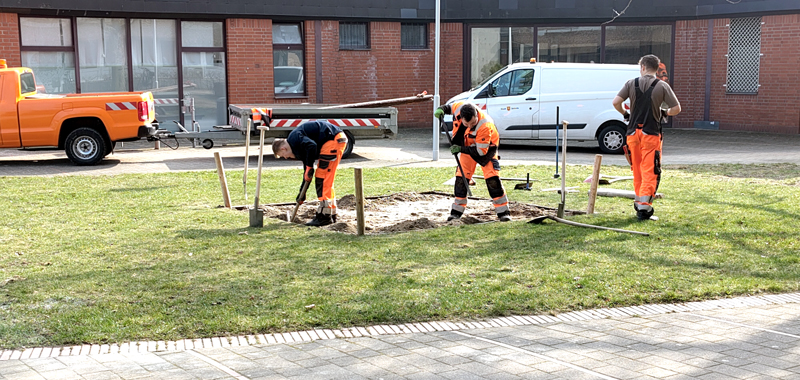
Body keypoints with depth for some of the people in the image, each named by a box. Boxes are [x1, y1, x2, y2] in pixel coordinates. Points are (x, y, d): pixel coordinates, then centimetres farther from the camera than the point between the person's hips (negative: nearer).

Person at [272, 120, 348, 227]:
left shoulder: (294, 139, -8)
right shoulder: (299, 146, 21)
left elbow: (312, 146, -27)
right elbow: (306, 171, 26)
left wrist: (309, 167, -15)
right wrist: (302, 194, 29)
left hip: (334, 139, -11)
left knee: (322, 178, -8)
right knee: (326, 179, 16)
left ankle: (325, 216, -7)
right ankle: (331, 214, 22)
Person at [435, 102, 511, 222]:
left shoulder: (485, 125, -39)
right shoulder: (460, 107, -27)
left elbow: (481, 151, -32)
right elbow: (450, 107, -1)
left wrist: (461, 149, -33)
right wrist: (441, 109, -21)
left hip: (486, 148, -5)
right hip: (468, 146, 5)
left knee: (492, 178, -15)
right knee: (461, 177, 1)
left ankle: (503, 211, -7)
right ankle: (456, 211, 13)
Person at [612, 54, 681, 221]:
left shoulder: (631, 83, 2)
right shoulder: (662, 86, -2)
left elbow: (616, 102, -7)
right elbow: (676, 109, -4)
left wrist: (625, 114, 11)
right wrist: (665, 113, 16)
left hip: (633, 132, 2)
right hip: (651, 134, -2)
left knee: (637, 170, 15)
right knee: (650, 171, -1)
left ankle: (639, 200, 25)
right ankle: (644, 205, -9)